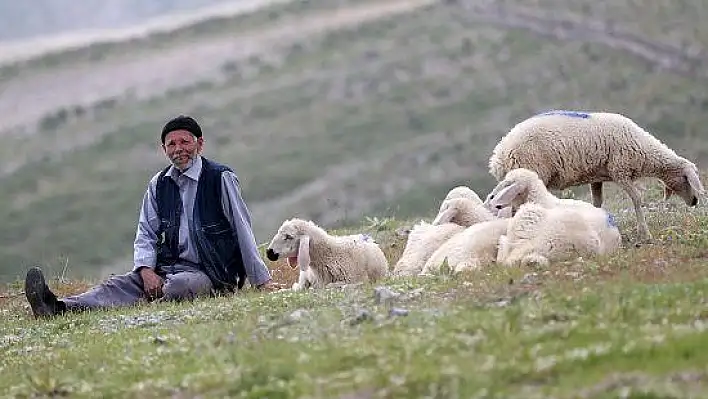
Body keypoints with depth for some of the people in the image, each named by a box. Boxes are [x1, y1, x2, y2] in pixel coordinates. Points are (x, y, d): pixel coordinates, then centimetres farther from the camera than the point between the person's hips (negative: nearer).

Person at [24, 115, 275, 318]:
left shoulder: (221, 178, -3)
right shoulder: (158, 185, 13)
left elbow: (242, 230, -3)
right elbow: (146, 234, 11)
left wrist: (262, 281, -3)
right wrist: (146, 270, -10)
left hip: (211, 275, -3)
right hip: (168, 269, 3)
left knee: (176, 286, -38)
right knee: (121, 284, -22)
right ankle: (60, 308, -45)